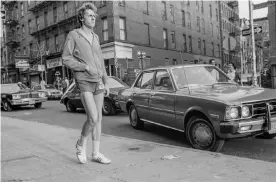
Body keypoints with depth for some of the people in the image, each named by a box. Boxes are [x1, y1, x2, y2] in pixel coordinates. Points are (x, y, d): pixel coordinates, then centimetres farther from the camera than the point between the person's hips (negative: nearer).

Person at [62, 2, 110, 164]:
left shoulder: (95, 37, 16)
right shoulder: (73, 35, -1)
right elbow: (66, 59, -6)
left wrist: (106, 82, 10)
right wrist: (86, 67, -19)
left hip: (98, 82, 6)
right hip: (84, 83, -6)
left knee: (98, 118, 3)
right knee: (93, 118, -16)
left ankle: (96, 153, 12)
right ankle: (81, 143, 12)